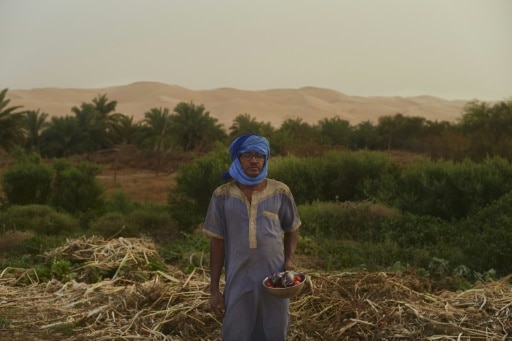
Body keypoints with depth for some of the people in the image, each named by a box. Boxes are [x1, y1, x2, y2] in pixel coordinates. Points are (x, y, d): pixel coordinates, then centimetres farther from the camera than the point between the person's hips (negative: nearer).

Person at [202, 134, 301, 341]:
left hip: (274, 279, 1)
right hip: (238, 281, 0)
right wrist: (214, 289, 1)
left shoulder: (280, 192, -1)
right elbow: (217, 242, 2)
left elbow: (292, 230, 13)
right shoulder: (222, 196, -3)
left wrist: (289, 259, -6)